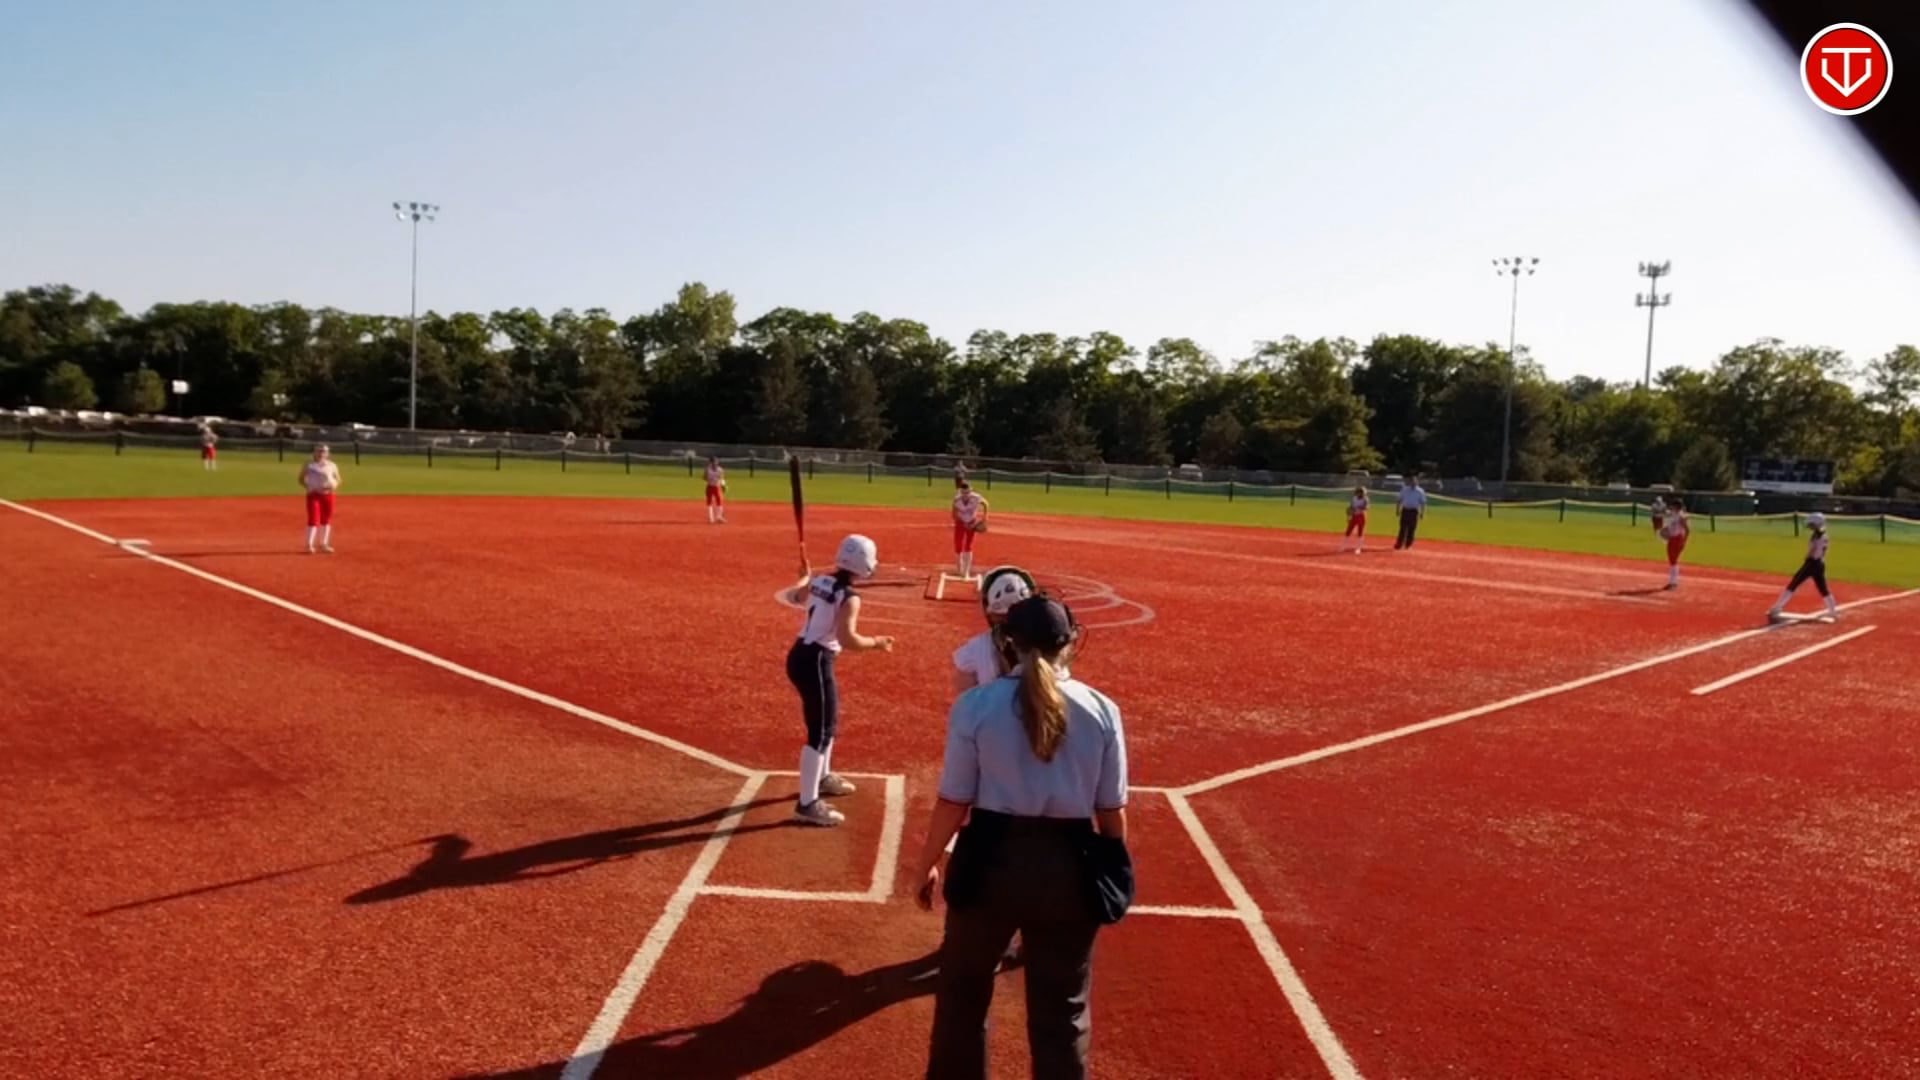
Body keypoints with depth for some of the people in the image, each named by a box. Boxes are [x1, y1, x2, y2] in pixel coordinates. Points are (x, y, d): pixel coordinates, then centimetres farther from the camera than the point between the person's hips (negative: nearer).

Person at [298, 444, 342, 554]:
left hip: (328, 495, 3)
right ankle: (309, 545, -5)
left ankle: (324, 544, 22)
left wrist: (334, 486, -10)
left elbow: (338, 480, 11)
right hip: (313, 495, -3)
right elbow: (301, 479, 5)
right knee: (313, 519, -11)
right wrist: (308, 487, -12)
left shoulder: (332, 465, 6)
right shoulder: (308, 464, 1)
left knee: (326, 520, 10)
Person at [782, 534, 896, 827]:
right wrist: (877, 642, -12)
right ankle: (807, 803, -4)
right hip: (815, 662, -10)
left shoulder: (820, 581, 8)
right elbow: (847, 639, -27)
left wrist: (805, 578, 46)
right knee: (820, 732, -5)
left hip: (799, 655, 10)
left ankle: (822, 777, 44)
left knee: (828, 720, 26)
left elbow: (792, 596, 27)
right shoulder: (849, 598, -16)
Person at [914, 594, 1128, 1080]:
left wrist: (927, 863, 9)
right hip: (1070, 865, 1)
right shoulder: (1101, 709, -5)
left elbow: (953, 803, -6)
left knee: (963, 990, 23)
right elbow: (1112, 809, 0)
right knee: (1063, 1009, 17)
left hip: (992, 858, -1)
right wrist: (1114, 874, 16)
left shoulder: (975, 704, -9)